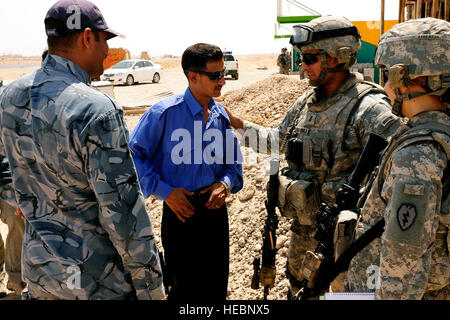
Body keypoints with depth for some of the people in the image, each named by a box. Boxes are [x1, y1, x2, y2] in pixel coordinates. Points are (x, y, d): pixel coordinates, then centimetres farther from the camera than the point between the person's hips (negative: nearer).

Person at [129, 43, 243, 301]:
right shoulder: (165, 113, -11)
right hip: (180, 212, -4)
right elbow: (133, 155, -8)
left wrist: (226, 183, -7)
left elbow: (234, 163, 14)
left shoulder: (221, 115, 5)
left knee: (216, 289, 14)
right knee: (185, 291, 9)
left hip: (215, 210, 5)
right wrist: (165, 192, -14)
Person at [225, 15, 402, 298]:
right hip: (304, 223, 7)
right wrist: (237, 123, 9)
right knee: (299, 287, 25)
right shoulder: (308, 101, 3)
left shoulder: (367, 109, -22)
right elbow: (278, 140, 16)